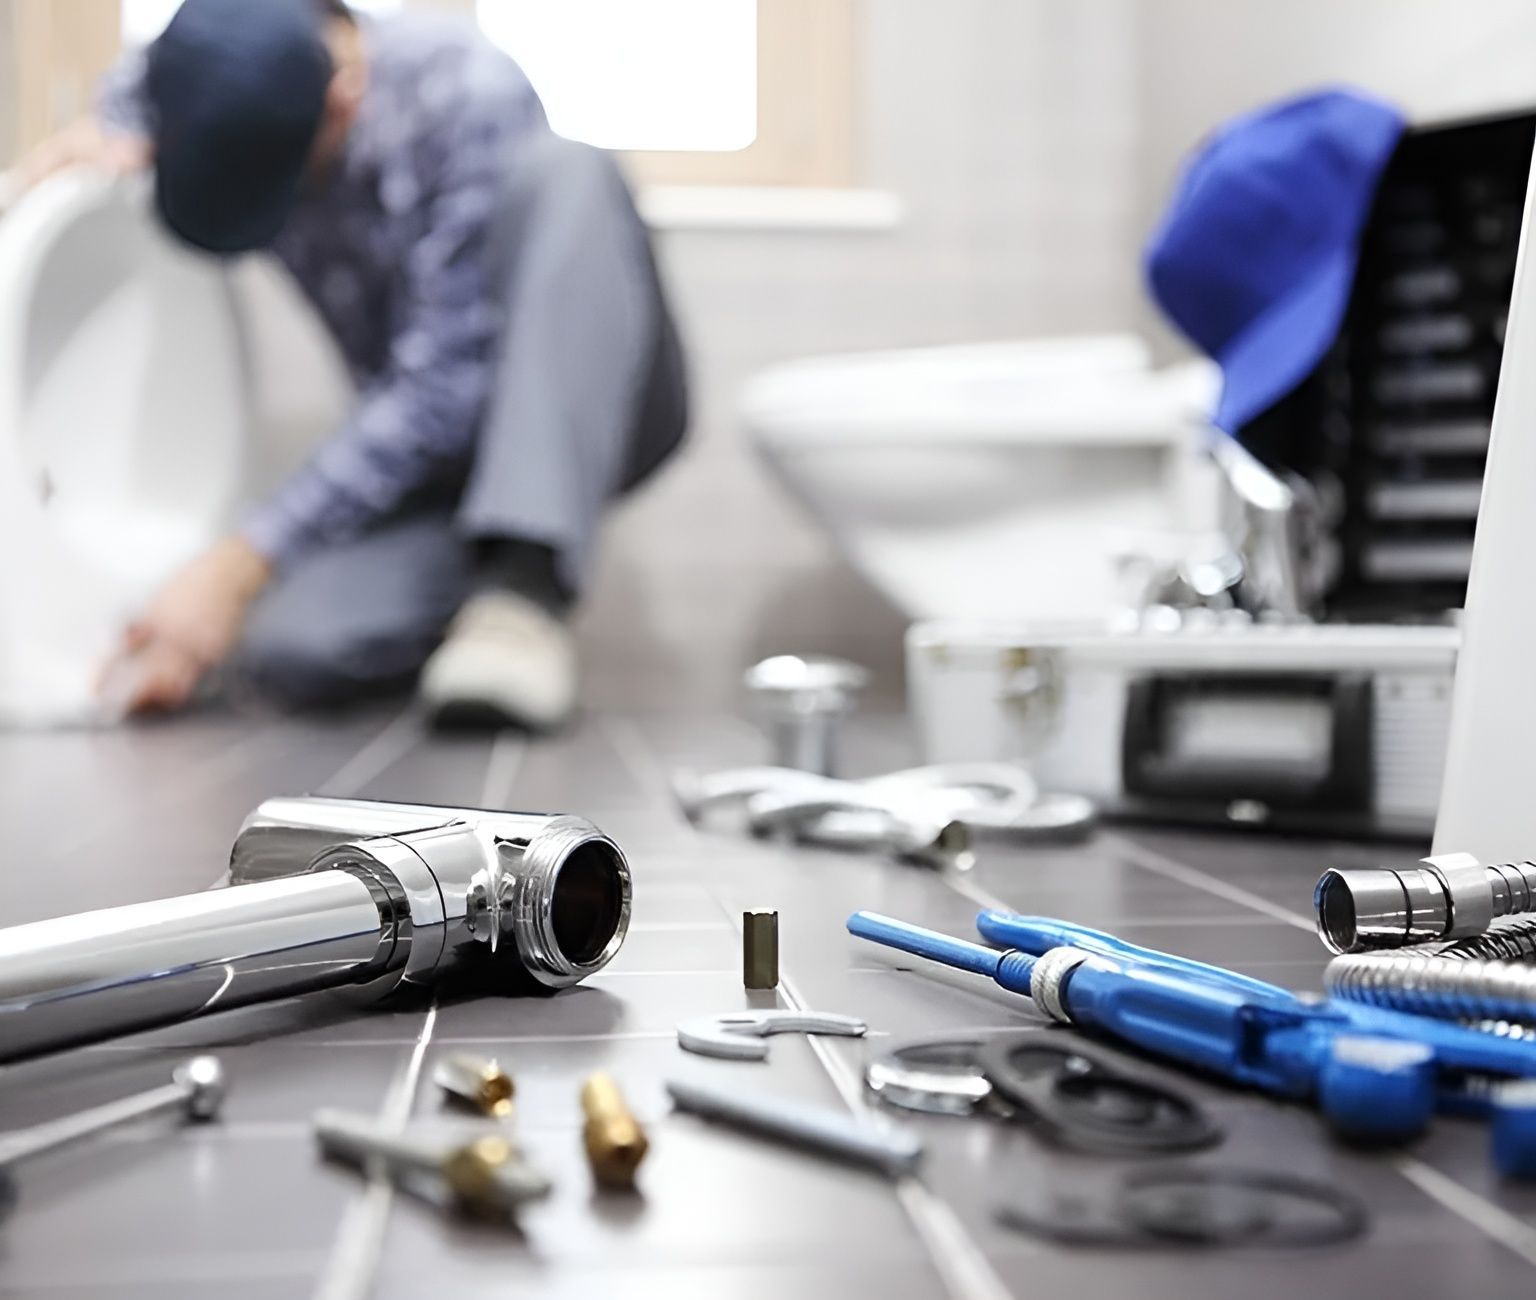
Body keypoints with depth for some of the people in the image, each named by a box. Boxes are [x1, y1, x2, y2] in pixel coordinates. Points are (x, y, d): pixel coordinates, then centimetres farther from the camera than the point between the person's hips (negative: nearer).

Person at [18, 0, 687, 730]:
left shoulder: (467, 95, -23)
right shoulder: (230, 102, -5)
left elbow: (441, 387, -27)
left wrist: (239, 566, -29)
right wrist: (108, 135, -6)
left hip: (590, 408, -3)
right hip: (420, 444, 4)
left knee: (564, 173, -33)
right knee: (291, 647, -27)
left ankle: (527, 581, -35)